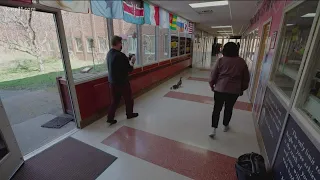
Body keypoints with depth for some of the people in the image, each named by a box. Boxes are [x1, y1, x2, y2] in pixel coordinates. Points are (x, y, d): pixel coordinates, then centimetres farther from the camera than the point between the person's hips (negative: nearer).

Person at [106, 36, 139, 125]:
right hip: (122, 82, -7)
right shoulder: (120, 55, -23)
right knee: (128, 99, 15)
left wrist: (128, 60, 4)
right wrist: (131, 62, -1)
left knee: (114, 100, 16)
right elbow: (129, 69, -18)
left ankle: (110, 118, 18)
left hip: (112, 82, 7)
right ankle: (130, 114, 33)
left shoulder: (109, 54, 3)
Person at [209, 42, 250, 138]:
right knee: (229, 109, 19)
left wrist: (212, 85, 12)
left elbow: (213, 75, -2)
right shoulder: (242, 62, 1)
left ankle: (214, 129, 8)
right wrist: (242, 89, 20)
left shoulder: (221, 60, -5)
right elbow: (246, 78, 7)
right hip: (234, 91, 2)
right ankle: (225, 126, 38)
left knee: (217, 109, 8)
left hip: (219, 89, -1)